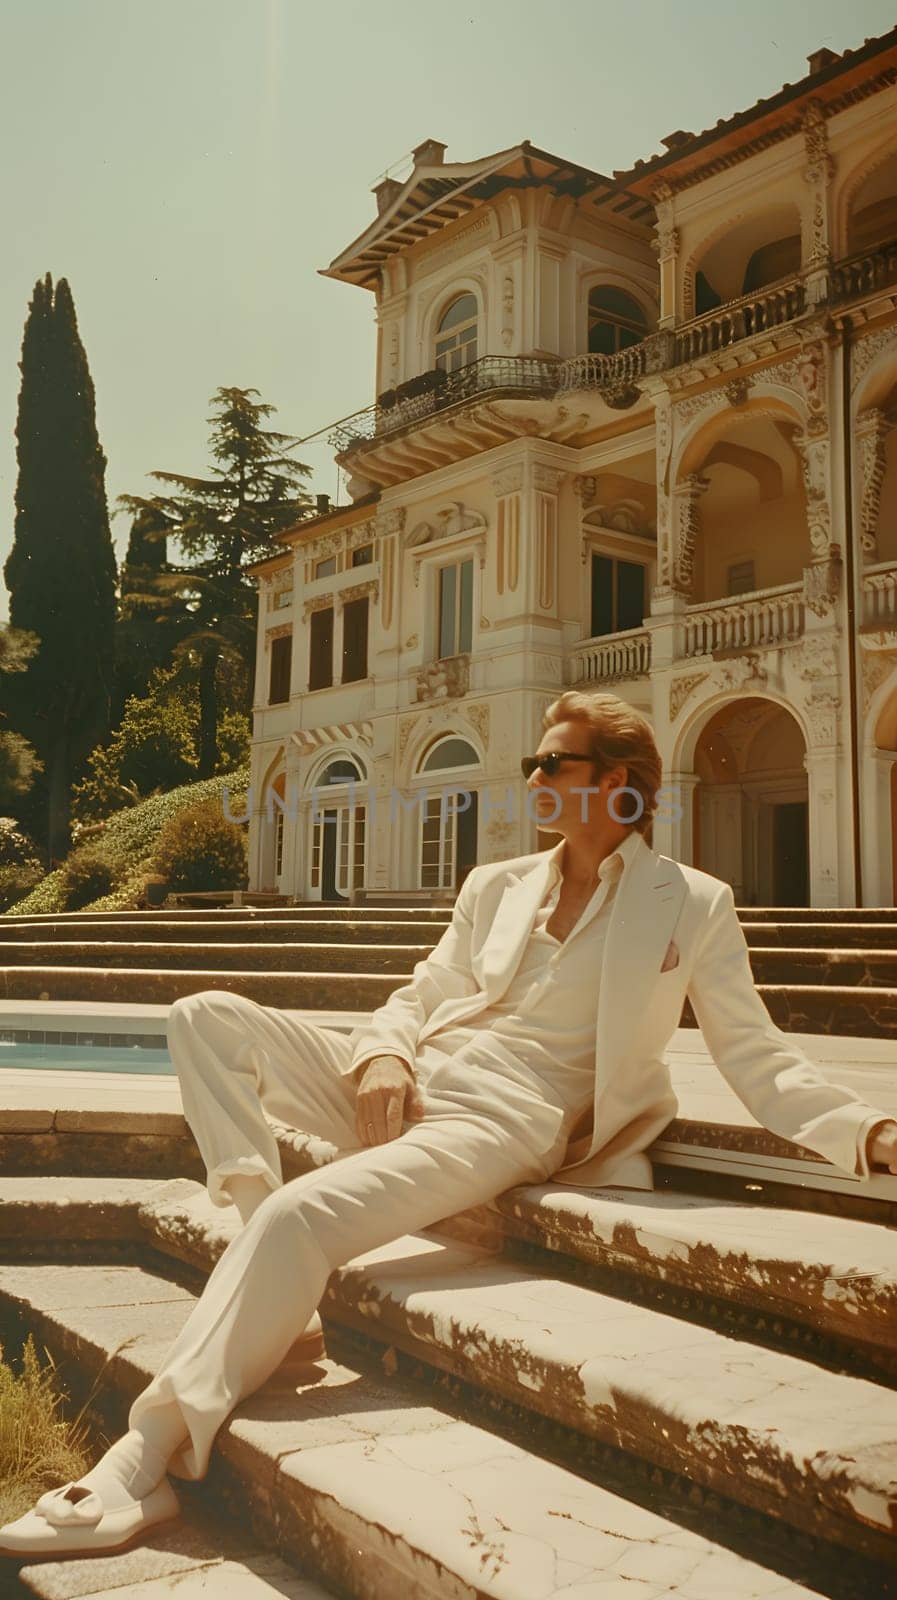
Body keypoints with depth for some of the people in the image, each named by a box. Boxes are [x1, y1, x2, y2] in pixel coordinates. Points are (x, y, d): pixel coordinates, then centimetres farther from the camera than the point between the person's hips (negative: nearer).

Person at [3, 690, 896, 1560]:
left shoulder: (693, 906, 7)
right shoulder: (497, 887, 20)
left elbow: (756, 1058, 5)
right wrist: (381, 1056, -6)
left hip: (508, 1120, -6)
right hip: (407, 1091, 7)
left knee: (302, 1216, -30)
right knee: (208, 1017, -9)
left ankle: (146, 1461, -21)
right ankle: (266, 1253, -18)